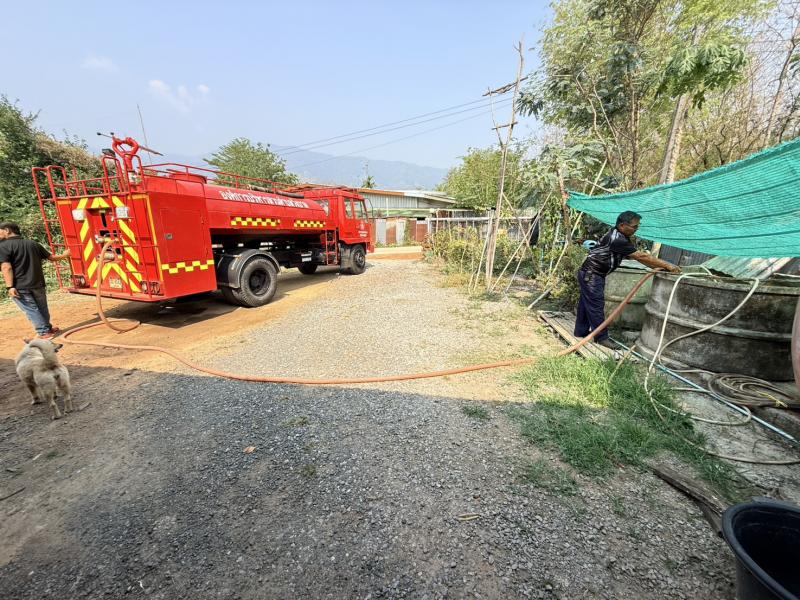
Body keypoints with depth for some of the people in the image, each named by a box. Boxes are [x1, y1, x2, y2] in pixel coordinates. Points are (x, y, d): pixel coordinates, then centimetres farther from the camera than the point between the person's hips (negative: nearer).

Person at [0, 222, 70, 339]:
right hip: (38, 284, 5)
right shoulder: (33, 243, 7)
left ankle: (44, 333, 0)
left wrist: (10, 286, -19)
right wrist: (64, 255, 35)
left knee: (31, 310, 0)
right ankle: (48, 328, 28)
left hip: (19, 286, -5)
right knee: (42, 307, 18)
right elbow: (51, 257, 16)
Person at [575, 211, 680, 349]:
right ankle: (601, 337, 3)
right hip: (591, 275, -10)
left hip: (591, 275, 10)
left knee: (586, 304, 15)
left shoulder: (621, 238, 10)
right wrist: (667, 265, -17)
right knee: (596, 306, -5)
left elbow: (637, 256, 8)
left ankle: (581, 331, 24)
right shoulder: (616, 239, -22)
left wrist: (658, 267, 2)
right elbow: (641, 256, -22)